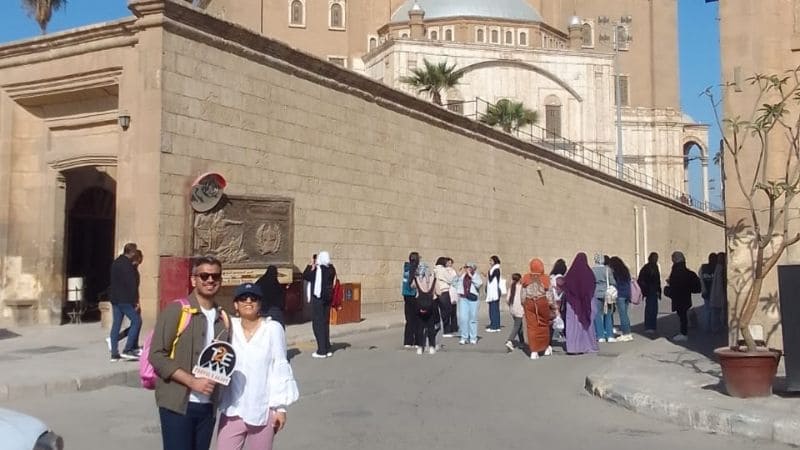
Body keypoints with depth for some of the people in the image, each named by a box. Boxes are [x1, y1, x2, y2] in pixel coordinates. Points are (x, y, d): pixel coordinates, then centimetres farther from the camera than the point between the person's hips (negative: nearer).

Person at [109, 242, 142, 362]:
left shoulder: (115, 262, 15)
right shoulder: (127, 264, -15)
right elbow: (131, 284, -18)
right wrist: (135, 300, -14)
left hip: (115, 298, 9)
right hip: (125, 299, -9)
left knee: (116, 324, 9)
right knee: (136, 321, -3)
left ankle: (114, 353, 11)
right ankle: (127, 350, -7)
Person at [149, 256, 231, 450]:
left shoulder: (222, 318, 10)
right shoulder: (176, 310, -7)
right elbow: (157, 355, -12)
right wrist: (192, 381, -18)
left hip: (208, 406, 6)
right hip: (177, 404, -6)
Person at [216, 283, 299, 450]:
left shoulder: (273, 328, -9)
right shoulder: (229, 326, -2)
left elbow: (280, 368, -6)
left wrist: (281, 407, -5)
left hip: (263, 410, -2)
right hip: (232, 409, 2)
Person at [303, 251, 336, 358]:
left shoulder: (317, 270, -18)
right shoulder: (331, 269, 2)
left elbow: (305, 276, -11)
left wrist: (311, 267, 1)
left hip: (317, 298, -7)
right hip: (327, 299, 7)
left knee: (318, 324, 0)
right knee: (325, 323, 16)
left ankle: (322, 351, -1)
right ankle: (327, 349, 20)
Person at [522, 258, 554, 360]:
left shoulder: (526, 278, 1)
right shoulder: (545, 278, -4)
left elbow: (523, 294, 4)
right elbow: (549, 294, -1)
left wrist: (524, 304, 14)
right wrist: (551, 305, 8)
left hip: (529, 303, 1)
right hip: (542, 302, -1)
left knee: (531, 326, 2)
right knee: (544, 325, 15)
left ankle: (534, 351, -1)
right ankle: (546, 347, 27)